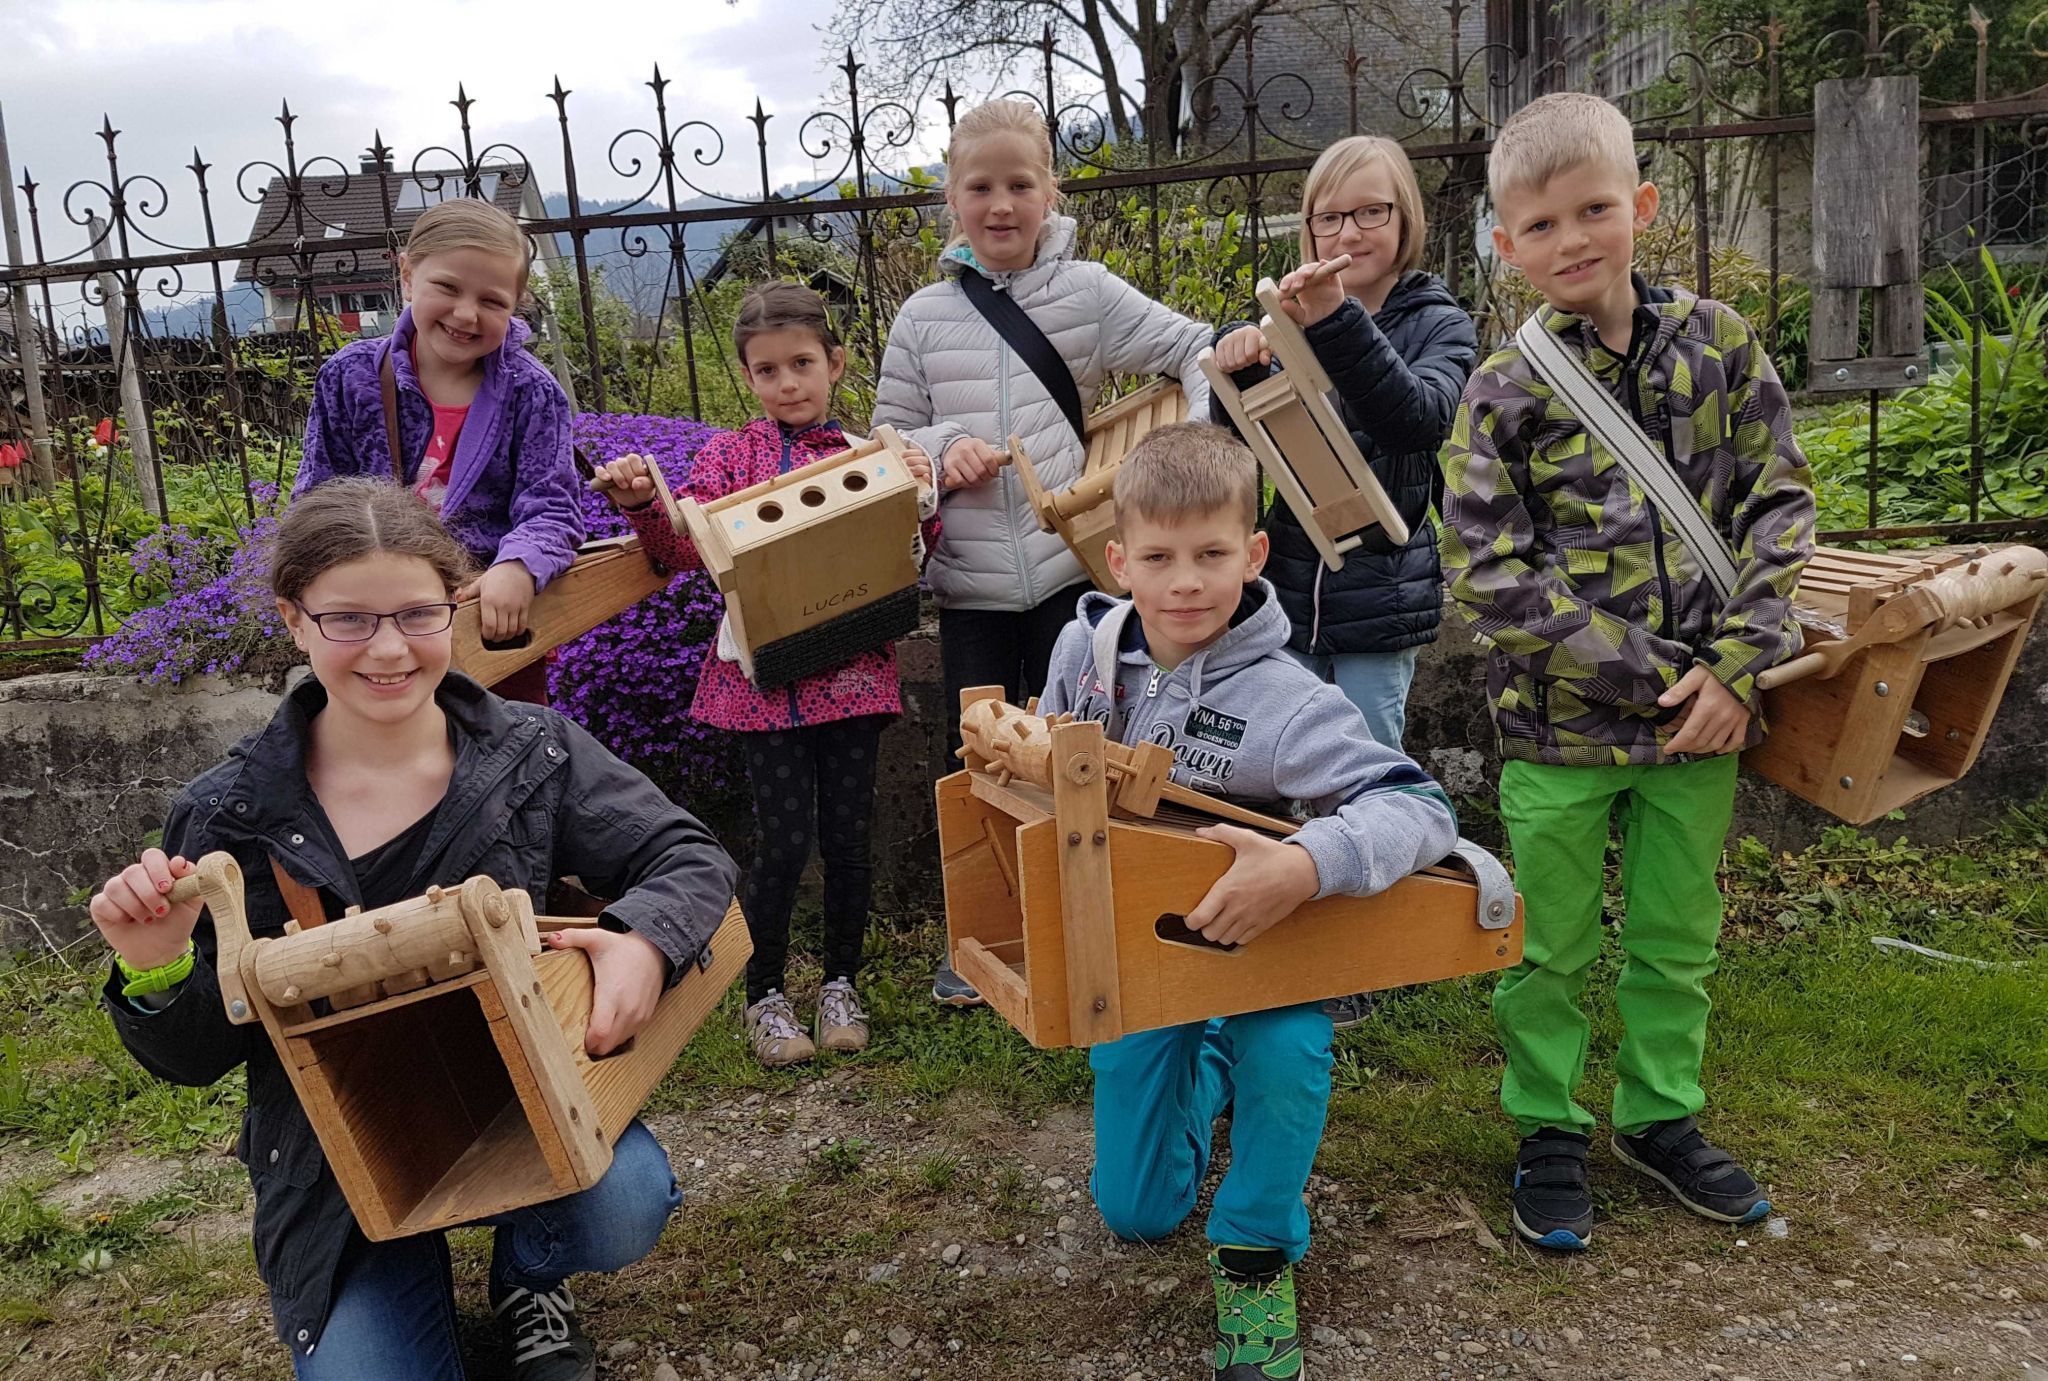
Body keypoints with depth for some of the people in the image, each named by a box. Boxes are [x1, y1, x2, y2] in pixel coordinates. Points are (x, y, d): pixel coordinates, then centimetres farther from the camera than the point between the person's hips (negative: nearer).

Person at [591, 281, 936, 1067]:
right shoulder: (731, 455, 5)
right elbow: (685, 548, -1)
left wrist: (922, 496, -11)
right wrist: (640, 504, -18)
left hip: (853, 670, 2)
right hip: (765, 674, -2)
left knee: (848, 834, 7)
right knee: (784, 840, -2)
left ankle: (840, 986, 28)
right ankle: (765, 996, 19)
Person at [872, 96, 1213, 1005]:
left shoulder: (1088, 292, 0)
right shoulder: (924, 317, 5)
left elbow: (1194, 351, 0)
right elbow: (889, 437, 10)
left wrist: (1200, 441, -17)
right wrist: (943, 448, -10)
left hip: (1072, 569, -1)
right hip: (971, 583, 2)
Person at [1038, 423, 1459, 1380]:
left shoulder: (1281, 701, -26)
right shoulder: (1084, 648, -13)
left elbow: (1423, 808, -35)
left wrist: (1308, 864, -52)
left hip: (1247, 940, -3)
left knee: (1285, 1050, -38)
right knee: (1136, 1212, 10)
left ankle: (1256, 1252, -4)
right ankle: (1205, 1076, 45)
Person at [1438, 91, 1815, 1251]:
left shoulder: (1718, 345, 2)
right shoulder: (1505, 392, -8)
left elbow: (1778, 504, 2)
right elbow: (1490, 575, -12)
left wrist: (1735, 664, -11)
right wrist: (1654, 679, -16)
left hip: (1701, 716, 3)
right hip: (1560, 722, -3)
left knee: (1679, 936, 17)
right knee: (1552, 949, 9)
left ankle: (1663, 1114, 37)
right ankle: (1549, 1132, 29)